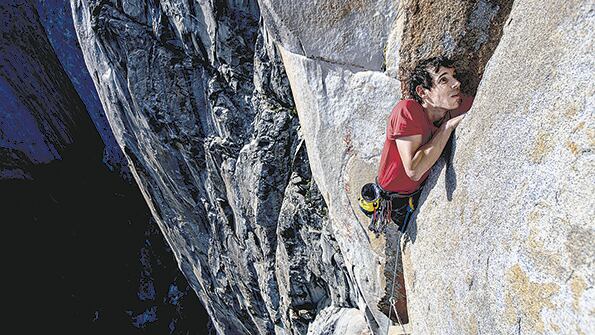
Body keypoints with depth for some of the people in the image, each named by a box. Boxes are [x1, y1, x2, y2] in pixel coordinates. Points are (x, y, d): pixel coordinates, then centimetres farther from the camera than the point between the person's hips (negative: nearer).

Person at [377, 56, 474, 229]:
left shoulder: (457, 104, -16)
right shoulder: (407, 110, -33)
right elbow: (414, 171, -38)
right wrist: (449, 126, -33)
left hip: (423, 189, 5)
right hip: (393, 200, -5)